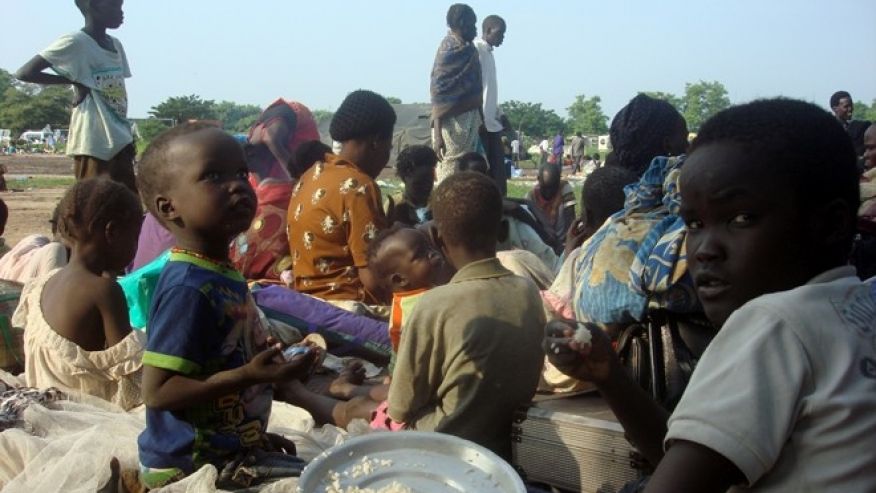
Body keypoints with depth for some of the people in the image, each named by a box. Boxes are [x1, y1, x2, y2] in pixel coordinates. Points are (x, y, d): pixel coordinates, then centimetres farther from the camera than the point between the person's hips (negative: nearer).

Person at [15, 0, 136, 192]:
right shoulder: (75, 43, -9)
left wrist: (128, 136, 13)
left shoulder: (116, 45, 14)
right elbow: (24, 73, -12)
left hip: (119, 140, 8)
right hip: (93, 143, -8)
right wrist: (74, 81, -14)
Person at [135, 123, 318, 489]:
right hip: (189, 464, -9)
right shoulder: (189, 289, -26)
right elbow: (157, 392, -27)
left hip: (229, 447, 10)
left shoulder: (224, 274, 3)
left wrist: (273, 363, 10)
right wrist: (248, 375, -32)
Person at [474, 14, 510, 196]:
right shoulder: (476, 50, -8)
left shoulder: (489, 53, 20)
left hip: (491, 123, 9)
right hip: (480, 123, -9)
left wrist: (500, 115, 18)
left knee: (498, 172, 7)